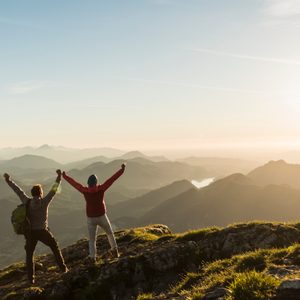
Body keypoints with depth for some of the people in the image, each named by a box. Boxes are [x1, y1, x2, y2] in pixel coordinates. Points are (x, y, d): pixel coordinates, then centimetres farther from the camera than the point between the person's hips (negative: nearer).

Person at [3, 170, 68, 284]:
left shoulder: (27, 201, -8)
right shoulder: (44, 201, -15)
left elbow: (18, 190, 3)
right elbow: (54, 190, -9)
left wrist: (8, 180, 14)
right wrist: (59, 176, 0)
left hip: (30, 232, 2)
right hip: (42, 232, -2)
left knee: (29, 255, 16)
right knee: (54, 247, 21)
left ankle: (31, 278, 14)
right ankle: (63, 267, 24)